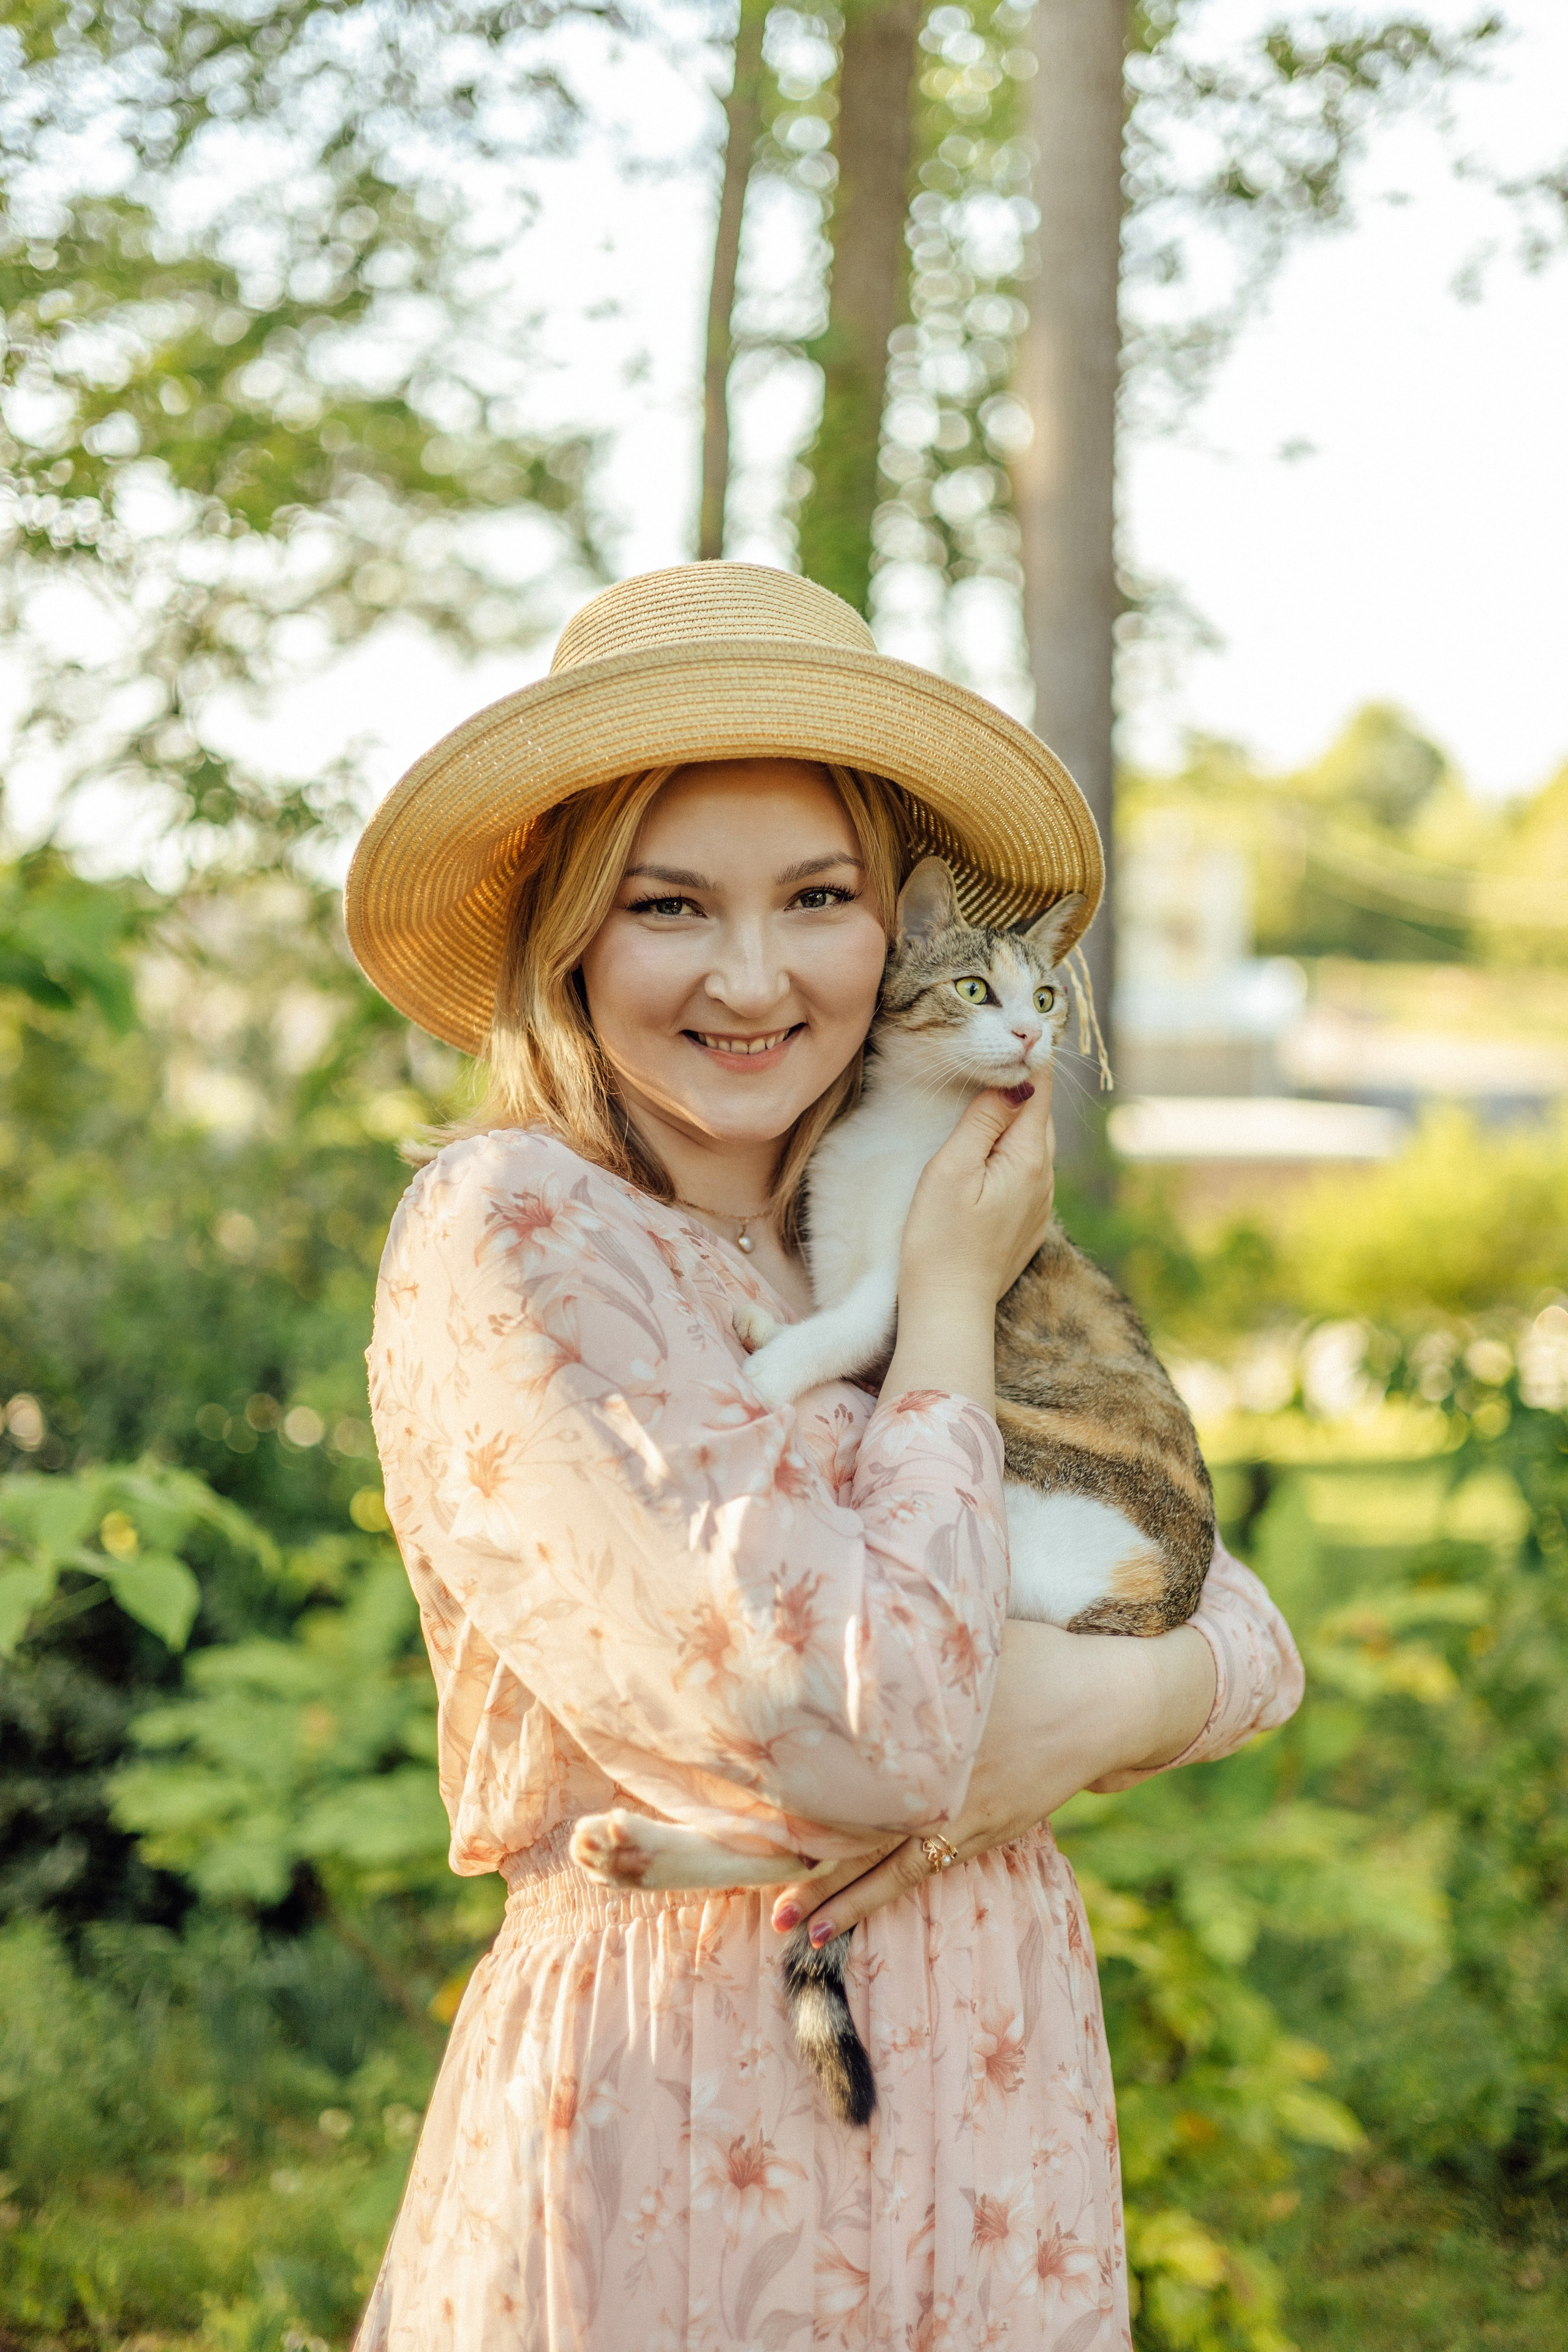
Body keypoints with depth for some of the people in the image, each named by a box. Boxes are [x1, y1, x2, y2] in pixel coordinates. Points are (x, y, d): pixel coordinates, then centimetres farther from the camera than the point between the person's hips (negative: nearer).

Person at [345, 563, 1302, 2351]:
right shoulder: (511, 1233, -15)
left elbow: (1254, 1634, 5)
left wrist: (1078, 1718, -16)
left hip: (998, 2082, 6)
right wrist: (951, 1306, -10)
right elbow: (859, 1736, -22)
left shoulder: (880, 1243, 6)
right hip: (679, 2125, -6)